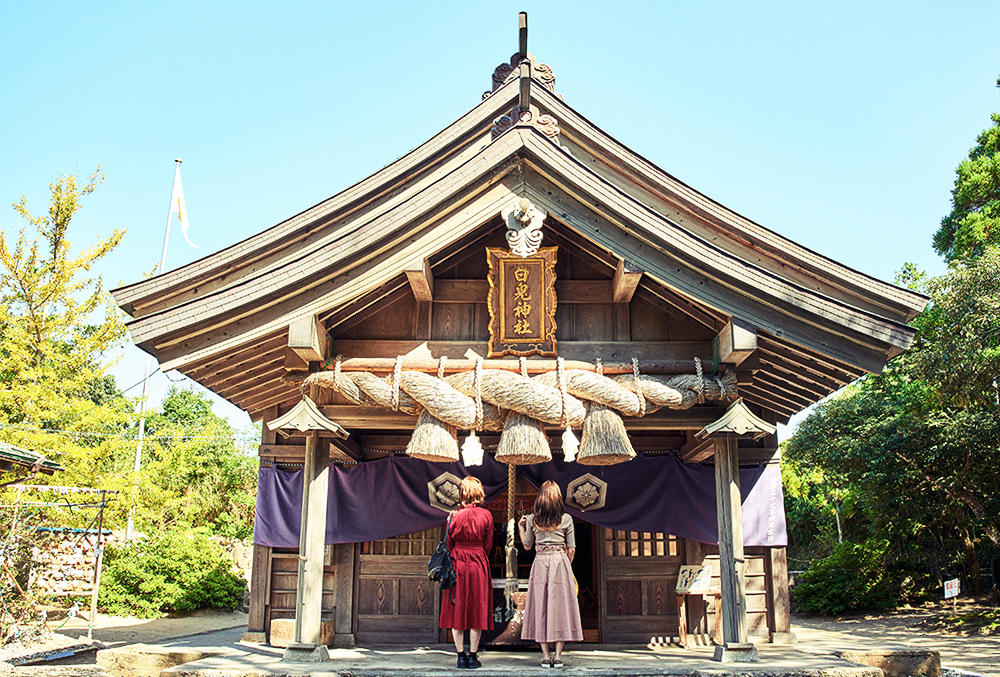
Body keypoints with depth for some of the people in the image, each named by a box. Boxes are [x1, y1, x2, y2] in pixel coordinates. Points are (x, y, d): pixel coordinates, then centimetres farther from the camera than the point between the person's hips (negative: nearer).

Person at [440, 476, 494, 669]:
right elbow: (488, 545, 3)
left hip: (457, 564, 0)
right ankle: (472, 656, 10)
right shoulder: (486, 515, -4)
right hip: (478, 565, 0)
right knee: (477, 609, 7)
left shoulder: (455, 515, -5)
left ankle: (461, 656, 11)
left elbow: (449, 543, 2)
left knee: (457, 610, 8)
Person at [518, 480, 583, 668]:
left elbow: (527, 546, 10)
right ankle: (558, 655, 3)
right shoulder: (566, 519, -1)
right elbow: (571, 549, 2)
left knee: (540, 605, 5)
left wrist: (521, 527, 23)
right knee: (560, 606, 4)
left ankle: (545, 656, 5)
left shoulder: (532, 519, 1)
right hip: (560, 563, -1)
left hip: (540, 564, 1)